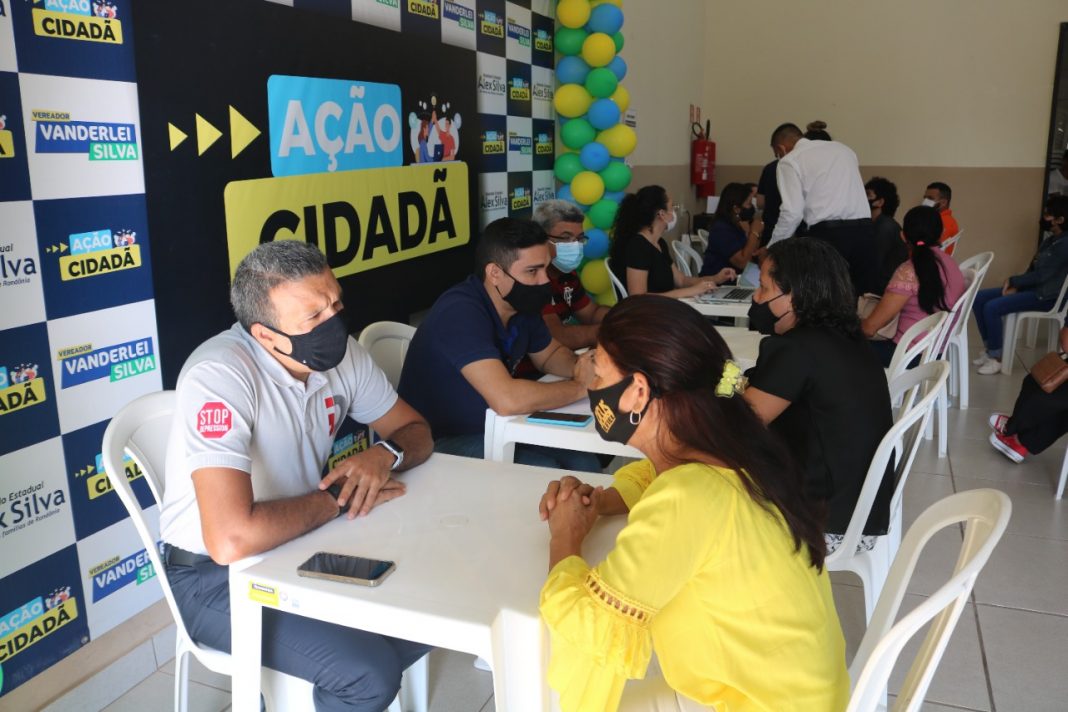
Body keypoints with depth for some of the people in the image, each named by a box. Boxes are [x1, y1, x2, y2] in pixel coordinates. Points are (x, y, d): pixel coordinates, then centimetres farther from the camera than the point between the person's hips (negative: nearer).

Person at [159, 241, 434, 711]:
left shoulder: (340, 354, -8)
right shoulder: (219, 376, -29)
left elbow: (414, 430, 6)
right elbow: (230, 540, -38)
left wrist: (384, 455, -18)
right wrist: (338, 500, -22)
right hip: (215, 574, -7)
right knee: (369, 672, -22)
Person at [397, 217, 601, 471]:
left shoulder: (521, 303, -2)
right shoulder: (461, 312, -28)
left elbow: (550, 354, 16)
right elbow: (507, 399, -38)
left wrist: (580, 368, -8)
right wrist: (580, 386, -23)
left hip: (491, 427, 8)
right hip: (438, 442, -8)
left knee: (584, 464, -6)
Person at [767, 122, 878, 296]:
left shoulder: (790, 161, 4)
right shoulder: (842, 148, 22)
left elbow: (792, 213, -5)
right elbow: (849, 193, 21)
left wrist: (771, 249, 6)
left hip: (828, 234, -5)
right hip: (864, 230, 6)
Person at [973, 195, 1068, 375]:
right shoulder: (1050, 240, 14)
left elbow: (1041, 276, -21)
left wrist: (1012, 281, -9)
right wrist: (1016, 286, -3)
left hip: (1045, 296, -10)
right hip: (1031, 287, 10)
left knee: (992, 308, -26)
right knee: (979, 298, -3)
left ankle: (997, 357, -10)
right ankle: (992, 349, 3)